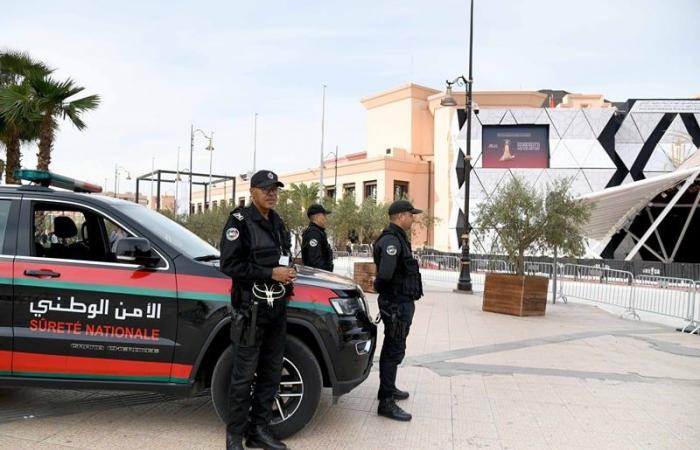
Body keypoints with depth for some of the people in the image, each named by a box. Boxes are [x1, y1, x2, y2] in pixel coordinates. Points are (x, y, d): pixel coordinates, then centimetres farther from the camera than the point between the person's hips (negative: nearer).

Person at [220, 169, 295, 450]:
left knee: (271, 373, 10)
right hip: (251, 308, -7)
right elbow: (230, 265, -15)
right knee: (244, 375, -1)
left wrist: (287, 274, 6)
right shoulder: (239, 221, -7)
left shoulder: (277, 223, 16)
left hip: (277, 308, 7)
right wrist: (271, 274, -17)